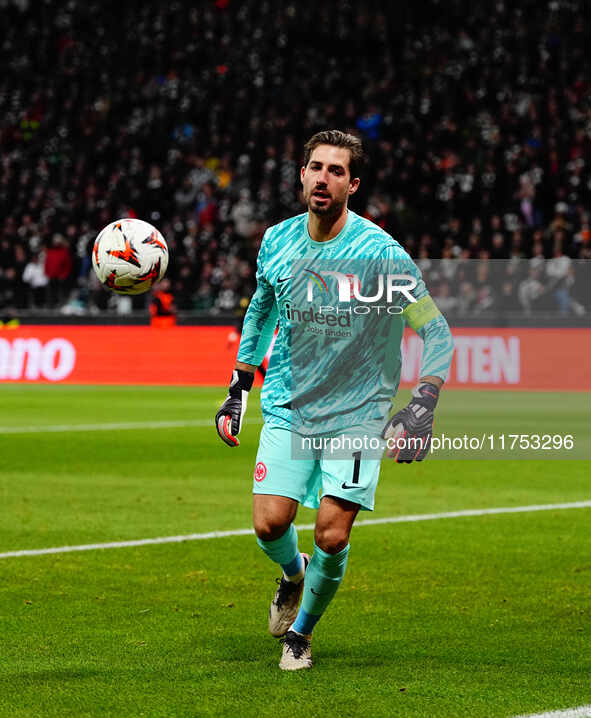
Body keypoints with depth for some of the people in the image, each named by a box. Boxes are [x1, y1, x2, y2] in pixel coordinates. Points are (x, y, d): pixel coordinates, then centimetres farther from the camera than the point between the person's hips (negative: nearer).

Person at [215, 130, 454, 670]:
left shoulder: (380, 253, -15)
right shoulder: (277, 241, -1)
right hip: (288, 407, 3)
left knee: (332, 536, -10)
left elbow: (436, 331, -11)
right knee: (270, 524, -10)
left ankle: (301, 630, 17)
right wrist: (238, 389, 17)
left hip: (357, 413, -3)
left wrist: (423, 408, -22)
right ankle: (293, 573, 26)